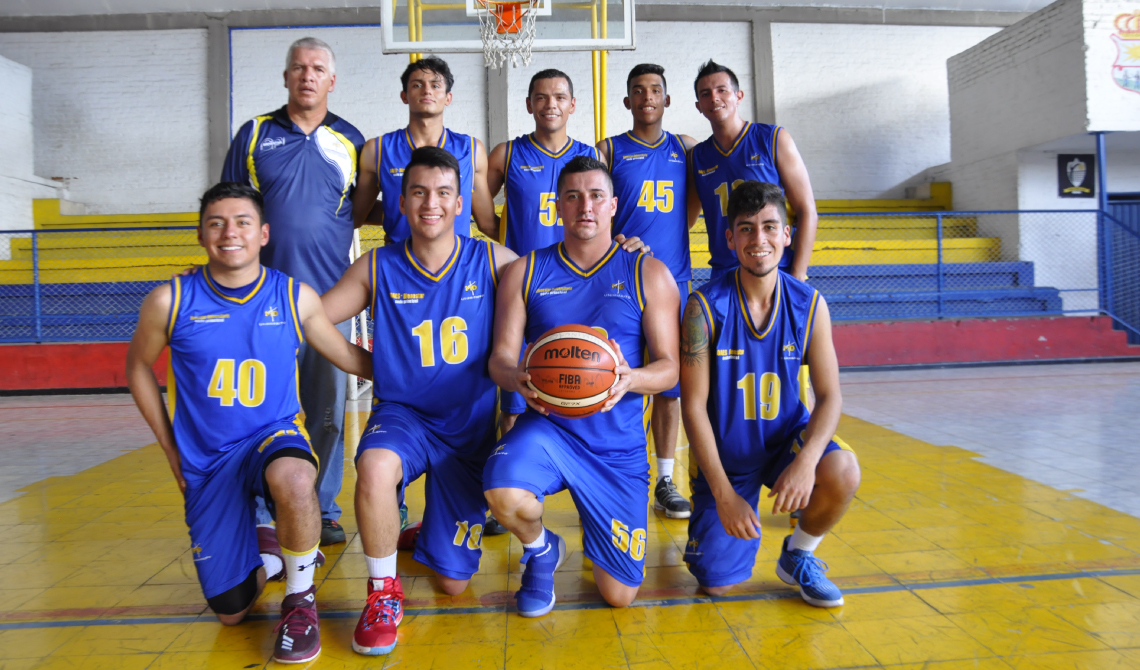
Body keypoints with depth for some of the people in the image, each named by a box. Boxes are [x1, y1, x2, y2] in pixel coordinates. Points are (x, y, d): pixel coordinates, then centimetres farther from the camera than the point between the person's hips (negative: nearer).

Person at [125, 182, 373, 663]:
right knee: (230, 612, 3)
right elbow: (138, 367, 9)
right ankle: (263, 552, 39)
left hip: (275, 435, -1)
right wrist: (170, 448, 7)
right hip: (206, 461, 2)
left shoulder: (296, 297, -7)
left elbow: (347, 357, 5)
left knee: (291, 478, -41)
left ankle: (301, 597, -13)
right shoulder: (170, 301, -7)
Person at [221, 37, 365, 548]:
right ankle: (261, 518, 13)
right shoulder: (254, 134, 8)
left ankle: (323, 511, 20)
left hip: (330, 296, 1)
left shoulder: (350, 140, 11)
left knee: (329, 413, 6)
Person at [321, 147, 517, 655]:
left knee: (454, 584, 4)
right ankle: (383, 592, -10)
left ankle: (441, 531, 43)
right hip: (402, 415, 0)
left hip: (471, 427, 0)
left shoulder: (493, 262, -6)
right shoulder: (377, 268, -3)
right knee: (376, 468, -38)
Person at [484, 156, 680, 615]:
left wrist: (630, 379, -26)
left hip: (619, 444, 0)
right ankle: (541, 550, 4)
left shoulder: (648, 274, 2)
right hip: (547, 425, 0)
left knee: (619, 595, 2)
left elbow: (669, 367, -2)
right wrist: (516, 379, -24)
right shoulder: (525, 272, 5)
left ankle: (597, 533, 40)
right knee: (504, 493, -35)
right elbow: (501, 356, 1)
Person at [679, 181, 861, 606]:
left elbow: (829, 396, -8)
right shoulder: (706, 306, -16)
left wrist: (807, 460, -29)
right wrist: (723, 492, -19)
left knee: (842, 473, -31)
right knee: (716, 583, -7)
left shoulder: (810, 305, -9)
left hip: (786, 436, 2)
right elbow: (693, 405, -15)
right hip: (724, 451, -1)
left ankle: (798, 556, 1)